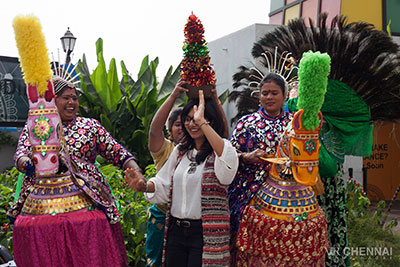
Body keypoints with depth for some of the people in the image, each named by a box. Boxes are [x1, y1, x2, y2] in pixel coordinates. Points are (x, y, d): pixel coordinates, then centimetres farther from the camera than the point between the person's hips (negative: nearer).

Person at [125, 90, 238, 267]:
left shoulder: (219, 149, -7)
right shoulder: (180, 151, 13)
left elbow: (229, 160, -33)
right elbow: (164, 185, 18)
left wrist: (202, 122, -32)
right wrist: (144, 186, -4)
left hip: (205, 233, -6)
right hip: (176, 231, 6)